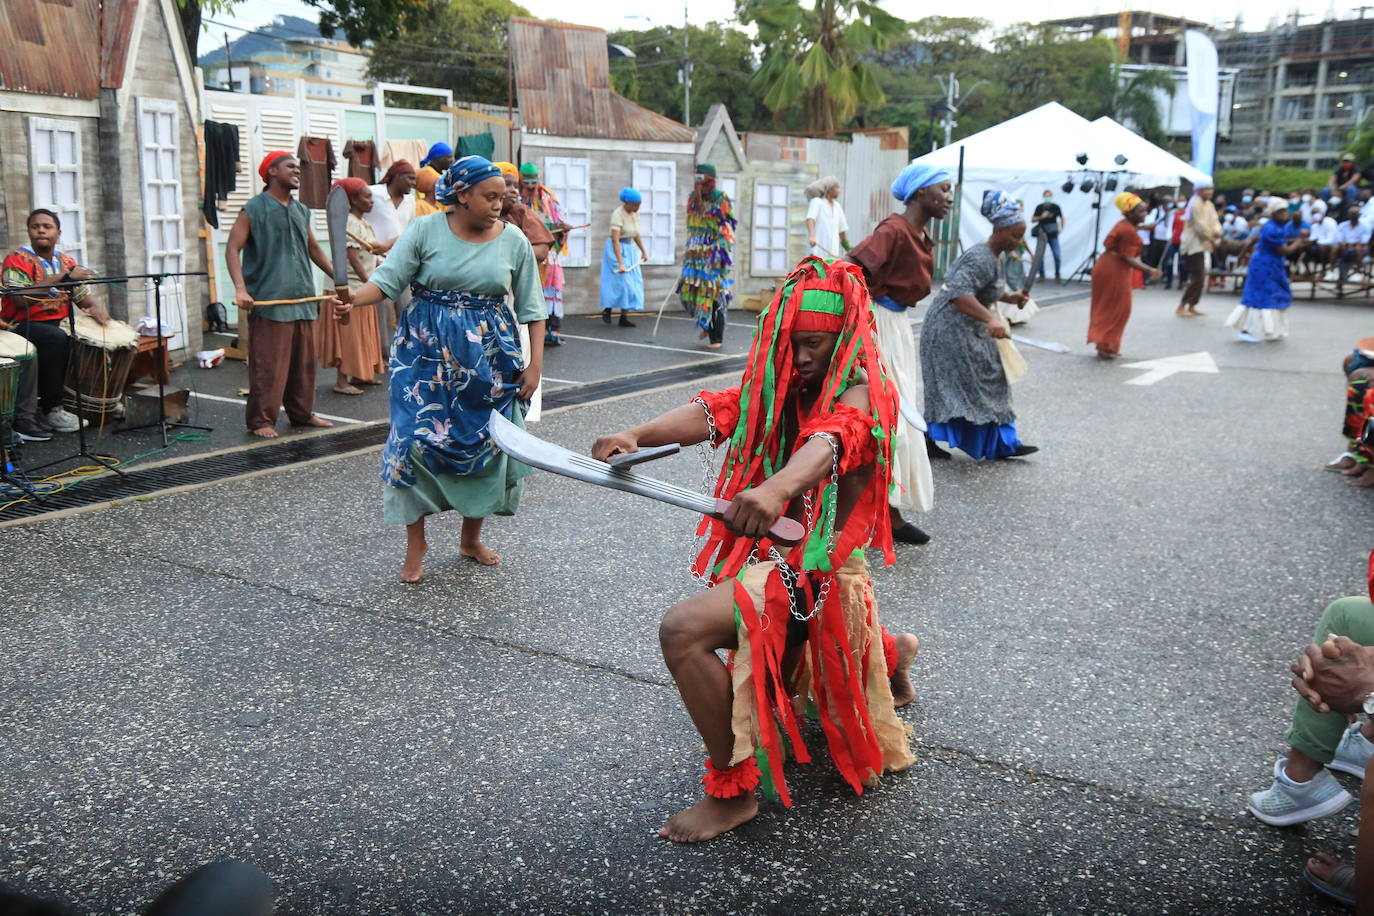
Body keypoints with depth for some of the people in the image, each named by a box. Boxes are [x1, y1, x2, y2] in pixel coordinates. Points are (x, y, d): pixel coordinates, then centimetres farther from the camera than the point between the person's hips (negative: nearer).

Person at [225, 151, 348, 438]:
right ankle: (261, 420, 2)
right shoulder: (254, 209, -5)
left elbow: (314, 248, 28)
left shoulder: (301, 210, 16)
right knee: (268, 366, -6)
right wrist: (240, 288, -23)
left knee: (304, 362, 12)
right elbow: (232, 249, -10)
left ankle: (302, 413, 24)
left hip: (303, 300, 7)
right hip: (269, 302, -7)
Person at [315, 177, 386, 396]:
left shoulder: (364, 222, 13)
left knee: (361, 334, 14)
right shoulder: (350, 223, -16)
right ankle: (342, 381, -4)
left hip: (362, 285, 9)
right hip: (350, 285, -9)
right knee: (348, 334, -7)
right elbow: (352, 258, -23)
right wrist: (369, 283, -23)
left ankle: (358, 375, 22)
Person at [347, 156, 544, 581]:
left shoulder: (514, 240, 1)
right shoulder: (425, 230, -4)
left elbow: (531, 307, 4)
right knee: (417, 439, -7)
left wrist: (535, 363, -1)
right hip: (427, 351, -2)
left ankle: (471, 538, 27)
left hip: (488, 356, 2)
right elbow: (388, 279, -9)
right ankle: (415, 546, 7)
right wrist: (353, 298, -29)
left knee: (485, 443, 7)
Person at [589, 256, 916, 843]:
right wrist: (638, 436, -36)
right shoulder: (777, 386, 4)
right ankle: (886, 660, 63)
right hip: (769, 551, 9)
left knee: (683, 631, -29)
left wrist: (774, 489, -64)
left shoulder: (859, 394, -17)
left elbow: (828, 443, -41)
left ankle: (732, 791, -16)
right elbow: (716, 412, -15)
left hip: (817, 568, -9)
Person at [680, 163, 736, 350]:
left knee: (713, 294, -4)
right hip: (695, 255, 6)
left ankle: (716, 338, 3)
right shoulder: (692, 198, 13)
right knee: (689, 291, -2)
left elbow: (727, 228, -11)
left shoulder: (721, 199, -6)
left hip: (713, 256, -6)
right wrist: (687, 250, 12)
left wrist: (720, 250, -18)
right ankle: (706, 323, 22)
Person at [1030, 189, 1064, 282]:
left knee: (1057, 256, -6)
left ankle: (1057, 275, 8)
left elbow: (1061, 217, 16)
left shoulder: (1055, 207, 0)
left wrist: (1061, 228, 6)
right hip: (1042, 235, 0)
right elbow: (1032, 220, 1)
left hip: (1053, 235, 0)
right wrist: (1041, 217, -15)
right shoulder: (1039, 207, -2)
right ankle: (1041, 276, 15)